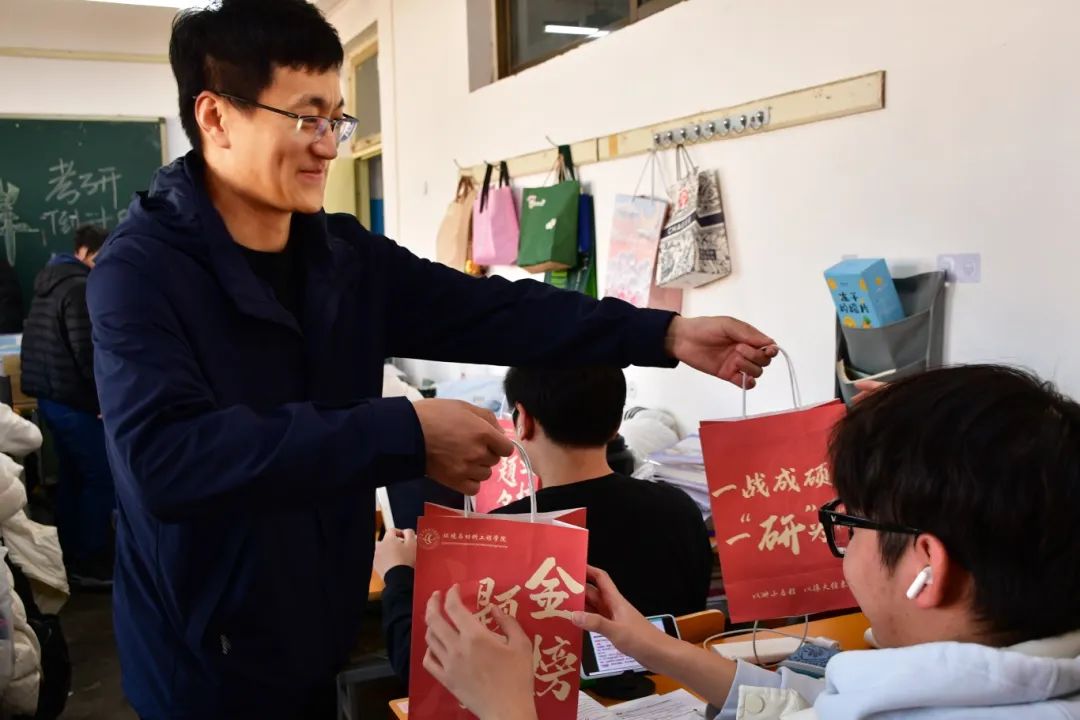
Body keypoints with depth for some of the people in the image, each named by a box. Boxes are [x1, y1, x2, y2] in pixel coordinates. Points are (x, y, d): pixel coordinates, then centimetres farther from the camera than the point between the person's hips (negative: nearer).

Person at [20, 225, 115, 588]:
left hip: (50, 395, 10)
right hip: (73, 399, -10)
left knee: (72, 476, 17)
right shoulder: (79, 288, -16)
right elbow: (86, 351, -22)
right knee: (101, 479, -4)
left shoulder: (49, 280, 15)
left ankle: (69, 556, 24)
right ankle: (90, 565, 0)